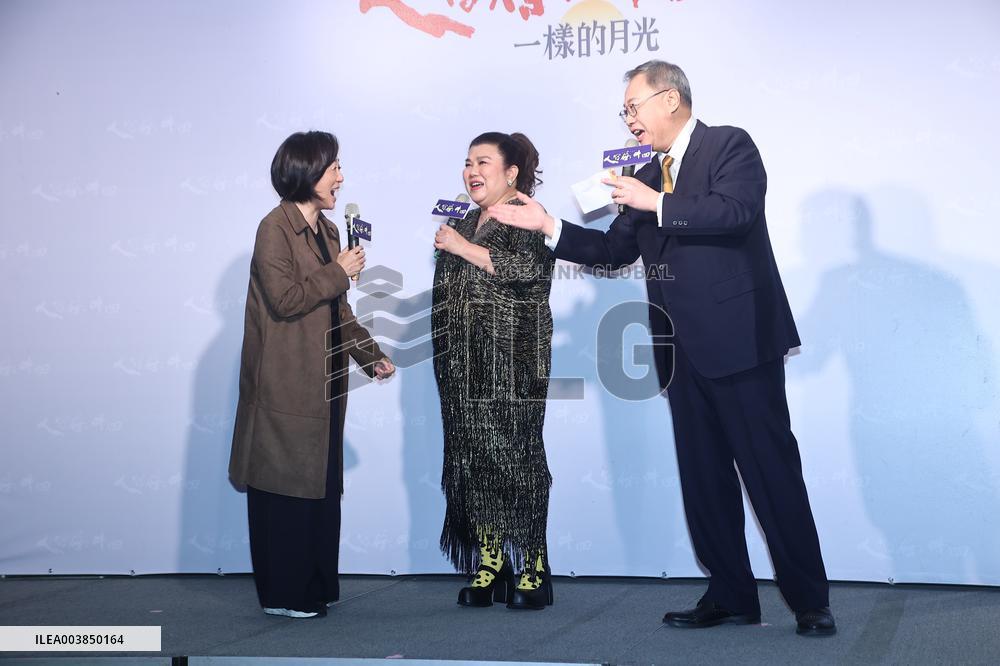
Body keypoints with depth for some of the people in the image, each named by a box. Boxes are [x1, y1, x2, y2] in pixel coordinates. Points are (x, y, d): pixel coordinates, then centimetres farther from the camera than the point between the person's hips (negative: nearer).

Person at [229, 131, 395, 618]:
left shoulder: (327, 230, 15)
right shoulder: (275, 228, -11)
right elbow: (284, 299, -20)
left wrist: (370, 354, 14)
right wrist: (339, 272, -14)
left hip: (323, 385, 8)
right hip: (285, 387, -8)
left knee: (321, 483, 12)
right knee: (286, 490, -1)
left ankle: (315, 586, 22)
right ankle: (282, 595, 9)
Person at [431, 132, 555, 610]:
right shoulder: (467, 222, 20)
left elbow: (529, 267, -21)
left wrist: (465, 248, -16)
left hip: (512, 362, -7)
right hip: (464, 364, 7)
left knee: (513, 453, -8)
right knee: (472, 456, 3)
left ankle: (532, 567, -1)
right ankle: (488, 566, 8)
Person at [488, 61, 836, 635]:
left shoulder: (729, 146, -3)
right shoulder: (648, 177, 19)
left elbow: (736, 211, -20)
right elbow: (615, 250, 18)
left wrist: (658, 204, -16)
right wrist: (547, 226, 10)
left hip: (739, 339, -8)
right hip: (684, 350, 8)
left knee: (772, 470, -4)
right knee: (703, 476, 9)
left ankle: (811, 601, 5)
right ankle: (731, 597, 18)